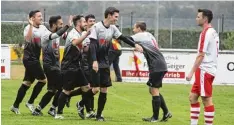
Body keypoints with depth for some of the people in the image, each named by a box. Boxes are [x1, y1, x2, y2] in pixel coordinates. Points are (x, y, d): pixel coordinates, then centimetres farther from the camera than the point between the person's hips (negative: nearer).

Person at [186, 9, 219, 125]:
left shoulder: (206, 33, -14)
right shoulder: (213, 32, 14)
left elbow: (201, 55, -18)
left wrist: (192, 72, -16)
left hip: (205, 70, -10)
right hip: (209, 69, 10)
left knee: (207, 99, -6)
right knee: (193, 96, 12)